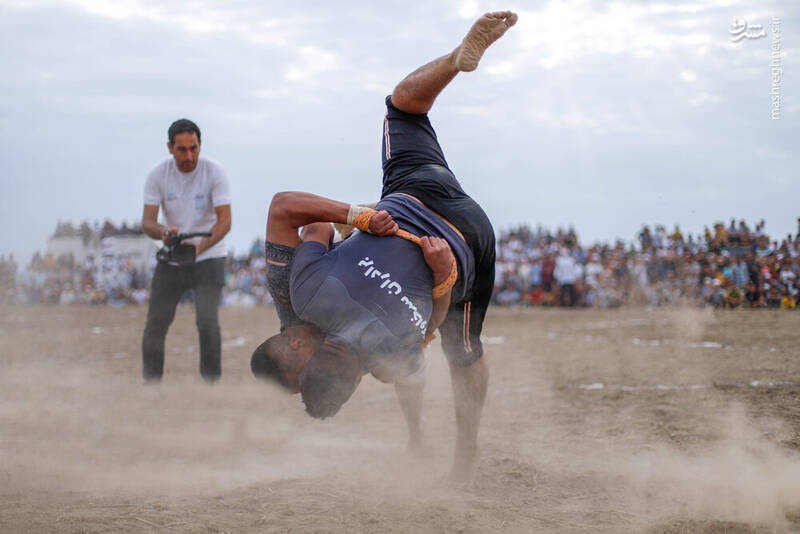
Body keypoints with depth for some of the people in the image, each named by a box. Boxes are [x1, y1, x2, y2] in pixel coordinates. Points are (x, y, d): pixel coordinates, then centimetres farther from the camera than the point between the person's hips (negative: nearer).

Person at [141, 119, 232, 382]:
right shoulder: (158, 175, -8)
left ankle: (211, 383, -6)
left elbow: (224, 220, -20)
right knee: (155, 323, -1)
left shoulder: (214, 172, -14)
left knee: (207, 321, -15)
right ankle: (151, 383, 12)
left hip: (209, 259, -2)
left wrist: (200, 246, -38)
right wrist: (163, 231, -36)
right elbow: (147, 221, -11)